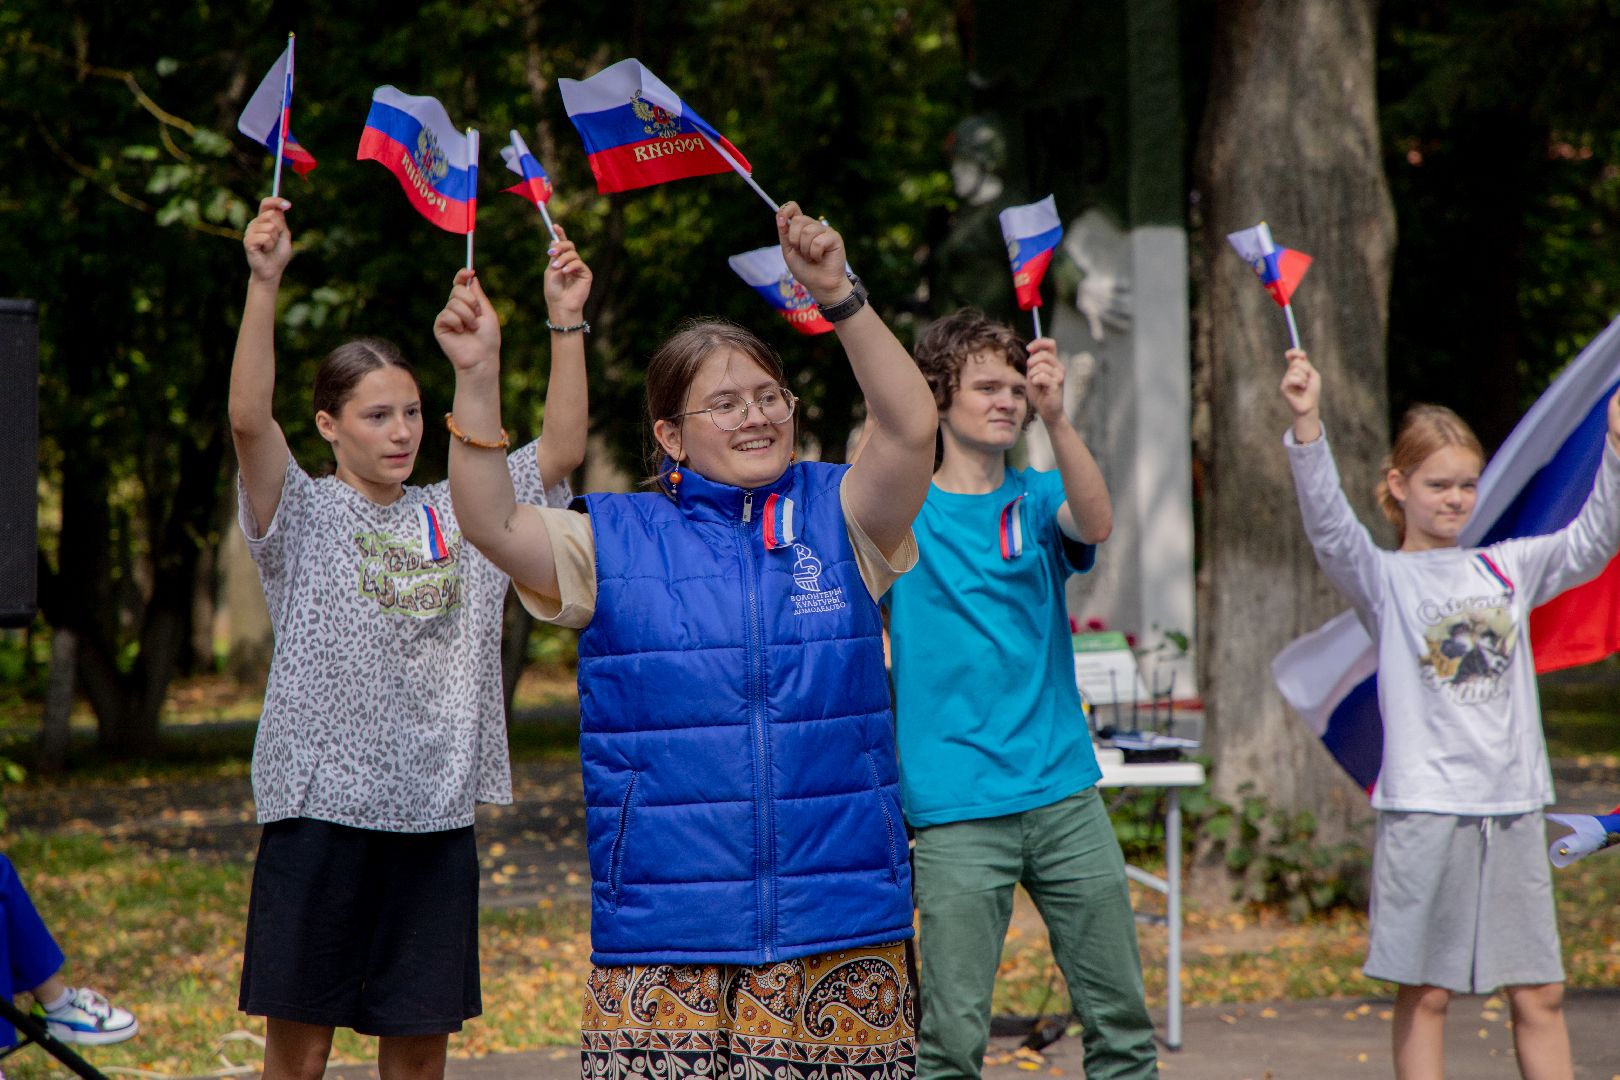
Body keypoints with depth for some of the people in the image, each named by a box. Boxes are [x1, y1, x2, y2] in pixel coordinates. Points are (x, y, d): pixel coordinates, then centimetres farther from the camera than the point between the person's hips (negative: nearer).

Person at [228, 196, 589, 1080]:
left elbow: (562, 451, 7)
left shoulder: (455, 515, 13)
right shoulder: (302, 513, 1)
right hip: (320, 805, -4)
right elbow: (248, 420, -15)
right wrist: (264, 284, -25)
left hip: (436, 811, 4)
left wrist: (565, 320, -2)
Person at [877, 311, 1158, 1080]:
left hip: (1065, 791, 3)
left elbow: (1095, 524, -15)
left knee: (1120, 1016, 6)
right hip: (956, 806, -3)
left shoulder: (1038, 499, 8)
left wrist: (1055, 419, -28)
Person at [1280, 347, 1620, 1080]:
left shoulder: (1505, 569, 13)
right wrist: (1307, 427, -31)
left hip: (1512, 806, 4)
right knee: (1425, 993, 1)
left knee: (1538, 994, 6)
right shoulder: (1384, 580, 0)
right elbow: (1329, 528, -16)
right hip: (1425, 807, -4)